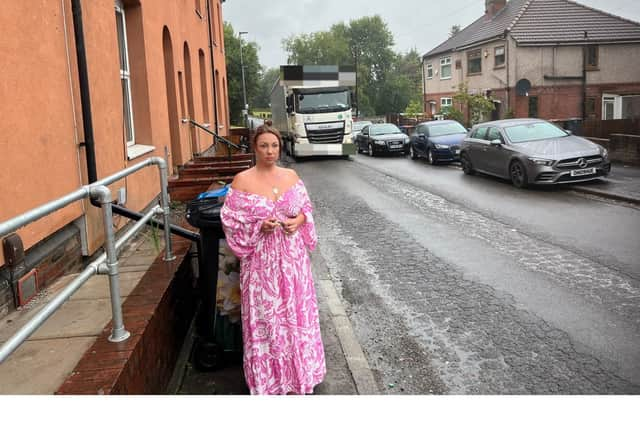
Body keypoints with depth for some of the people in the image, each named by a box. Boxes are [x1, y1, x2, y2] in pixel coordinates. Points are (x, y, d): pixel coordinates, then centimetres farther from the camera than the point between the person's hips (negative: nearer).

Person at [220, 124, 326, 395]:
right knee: (264, 315, 4)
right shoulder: (242, 181, -7)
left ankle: (298, 370, 32)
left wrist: (299, 220, -8)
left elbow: (307, 208, 12)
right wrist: (259, 226, -19)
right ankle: (269, 377, 21)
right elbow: (231, 220, -6)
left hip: (292, 257, 4)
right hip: (261, 259, -4)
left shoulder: (291, 176, 4)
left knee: (296, 309, 13)